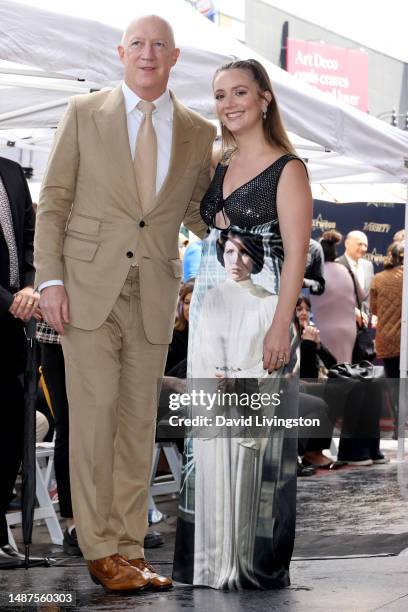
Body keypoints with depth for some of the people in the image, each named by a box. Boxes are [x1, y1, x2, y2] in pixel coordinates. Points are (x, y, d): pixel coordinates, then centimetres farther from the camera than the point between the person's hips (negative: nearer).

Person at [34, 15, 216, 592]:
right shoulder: (84, 113, 3)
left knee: (139, 421, 5)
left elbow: (197, 213, 17)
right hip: (88, 285, -2)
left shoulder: (199, 134, 8)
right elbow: (53, 201, 2)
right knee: (94, 413, -5)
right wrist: (50, 279, -7)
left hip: (154, 294, 2)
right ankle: (100, 550, 2)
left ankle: (128, 548, 12)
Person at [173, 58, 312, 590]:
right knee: (211, 434, 6)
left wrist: (281, 325, -18)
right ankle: (214, 556, 14)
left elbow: (296, 253, -10)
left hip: (260, 312, -6)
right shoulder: (217, 166, 14)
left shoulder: (287, 169, -5)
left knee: (256, 433, -4)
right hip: (209, 310, 6)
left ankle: (258, 560, 5)